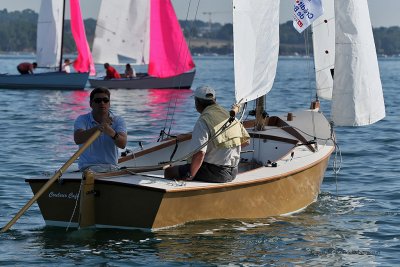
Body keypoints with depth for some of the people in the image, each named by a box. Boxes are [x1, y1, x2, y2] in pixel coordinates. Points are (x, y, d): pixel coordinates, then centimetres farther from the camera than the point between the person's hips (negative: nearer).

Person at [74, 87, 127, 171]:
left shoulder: (118, 121, 7)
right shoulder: (82, 120, 3)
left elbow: (122, 144, -12)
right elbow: (77, 139, -18)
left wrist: (112, 133, -34)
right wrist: (96, 128, -32)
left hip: (111, 167, 2)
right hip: (87, 167, -2)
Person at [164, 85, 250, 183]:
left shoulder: (203, 121, -16)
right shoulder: (229, 116, 6)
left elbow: (199, 153, -26)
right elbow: (245, 140, 14)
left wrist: (190, 176, -18)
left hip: (215, 173, -8)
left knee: (169, 172, -1)